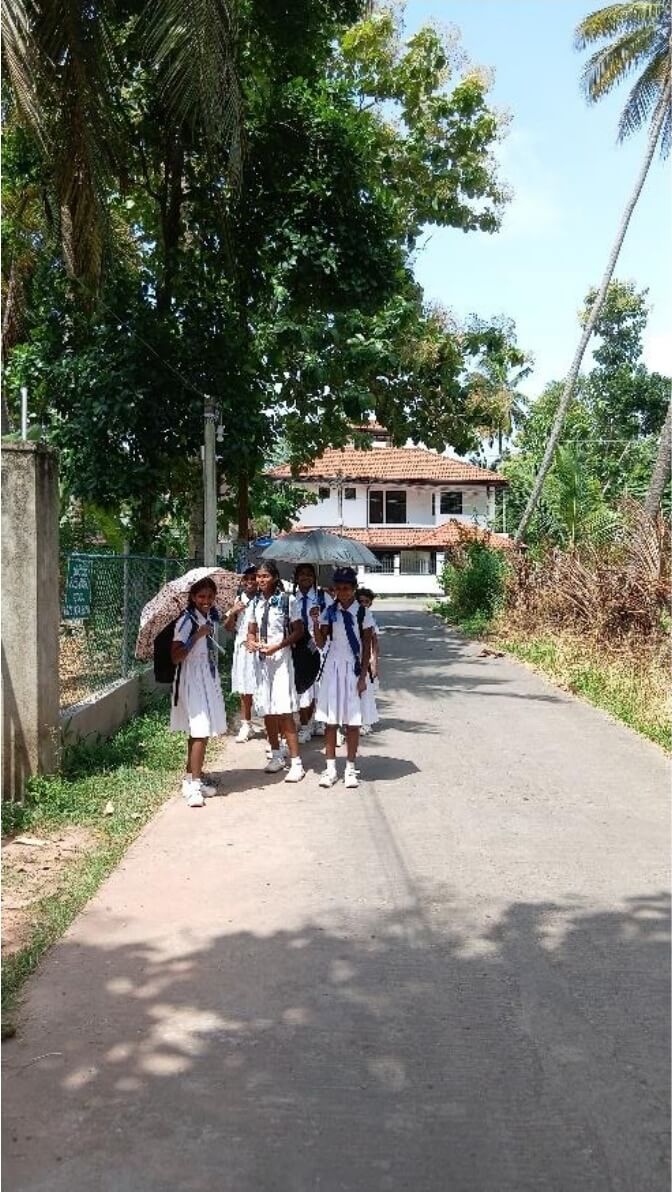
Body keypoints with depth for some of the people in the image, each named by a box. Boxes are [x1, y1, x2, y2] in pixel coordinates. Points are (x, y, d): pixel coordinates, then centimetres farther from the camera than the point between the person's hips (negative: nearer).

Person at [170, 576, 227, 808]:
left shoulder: (211, 617, 7)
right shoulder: (187, 620, -16)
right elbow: (176, 657, -23)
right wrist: (198, 635, -28)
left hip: (209, 679, 8)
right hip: (192, 680, -8)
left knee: (201, 732, 12)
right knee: (201, 732, -13)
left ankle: (191, 778, 22)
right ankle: (194, 785, -10)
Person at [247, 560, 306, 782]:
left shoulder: (287, 600, -7)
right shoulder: (256, 602, 11)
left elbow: (298, 631, -7)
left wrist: (277, 646, -17)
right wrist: (252, 642, -5)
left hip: (281, 658, -6)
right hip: (262, 659, 6)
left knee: (284, 712, -11)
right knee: (267, 711, 10)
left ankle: (296, 763, -8)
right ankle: (276, 756, 25)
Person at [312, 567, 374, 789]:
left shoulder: (362, 613, -3)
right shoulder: (329, 612, 3)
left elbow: (367, 647, -2)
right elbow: (321, 643, 2)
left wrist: (363, 676, -7)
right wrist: (315, 623, -14)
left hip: (353, 668, -2)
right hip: (332, 667, 2)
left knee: (352, 720, 2)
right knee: (330, 720, 4)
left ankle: (350, 768, 12)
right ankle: (330, 768, 12)